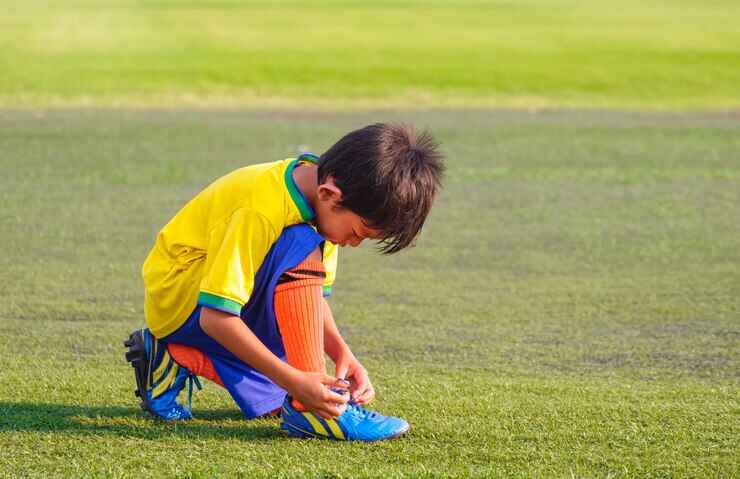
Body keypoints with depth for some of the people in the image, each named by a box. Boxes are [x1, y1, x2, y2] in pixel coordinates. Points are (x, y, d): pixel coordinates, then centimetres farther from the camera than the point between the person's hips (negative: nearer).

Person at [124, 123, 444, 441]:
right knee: (300, 250, -31)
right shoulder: (260, 210, -32)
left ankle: (173, 360, 13)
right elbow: (215, 316, -34)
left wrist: (343, 355, -16)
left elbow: (315, 294, 1)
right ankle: (307, 408, -30)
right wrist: (295, 380, -36)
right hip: (176, 300, -9)